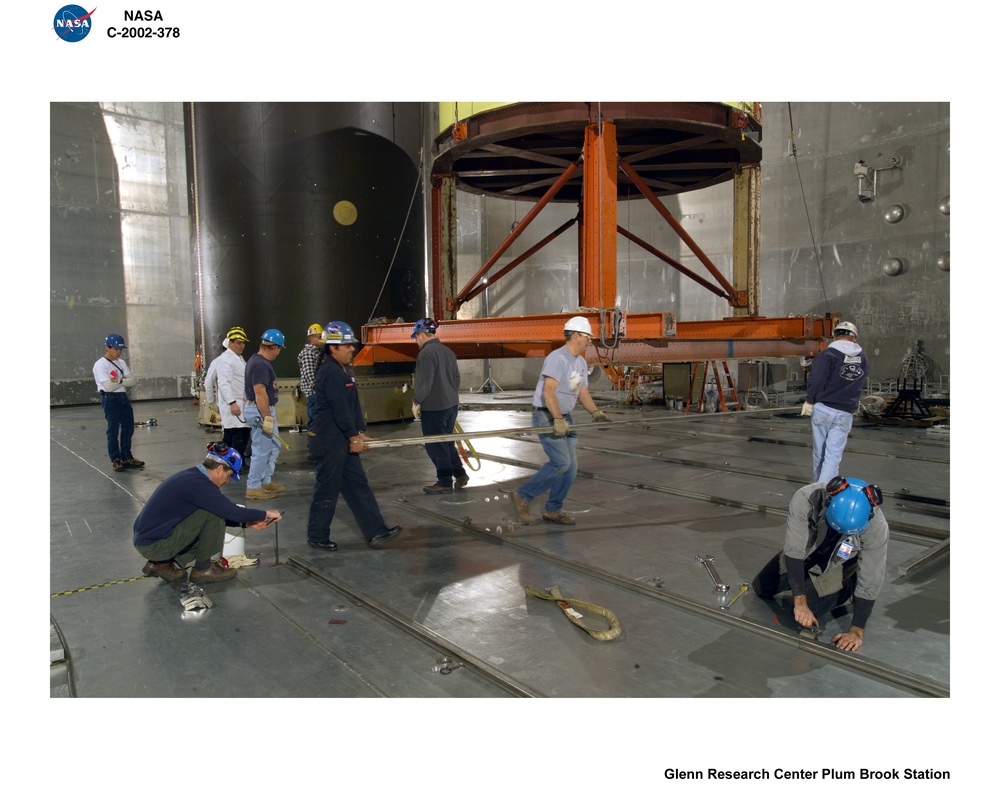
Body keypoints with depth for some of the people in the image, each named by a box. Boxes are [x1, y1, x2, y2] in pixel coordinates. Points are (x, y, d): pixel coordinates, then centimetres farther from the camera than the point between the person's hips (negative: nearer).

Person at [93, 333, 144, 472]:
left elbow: (132, 381, 2)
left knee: (128, 427, 11)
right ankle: (116, 460, 8)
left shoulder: (121, 362, 11)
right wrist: (124, 381, -8)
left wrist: (119, 380, -15)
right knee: (113, 430, -2)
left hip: (123, 397, 7)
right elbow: (108, 386, -20)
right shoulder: (100, 365, -11)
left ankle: (127, 458, 22)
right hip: (110, 399, -7)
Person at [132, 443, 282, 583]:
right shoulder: (198, 483, -20)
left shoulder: (192, 476, 9)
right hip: (153, 544, -10)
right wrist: (265, 514, -7)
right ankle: (203, 569, 0)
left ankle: (161, 563, 15)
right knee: (213, 514, -14)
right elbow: (232, 511, -21)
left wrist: (246, 523, 13)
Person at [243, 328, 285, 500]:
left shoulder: (256, 360, 13)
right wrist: (267, 418, -26)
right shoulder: (261, 365, -21)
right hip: (260, 411, -11)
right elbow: (260, 393, -27)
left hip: (265, 409, 11)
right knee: (262, 451, -2)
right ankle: (253, 487, 8)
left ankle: (266, 481, 28)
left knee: (274, 446, 18)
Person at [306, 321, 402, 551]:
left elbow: (353, 405, 16)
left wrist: (360, 432, 12)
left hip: (343, 440, 10)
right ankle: (317, 536, 17)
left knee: (358, 484, 9)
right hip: (328, 440, -10)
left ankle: (375, 531, 13)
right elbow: (340, 408, -21)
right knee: (328, 488, 1)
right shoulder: (330, 372, -18)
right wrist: (354, 437, -15)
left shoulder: (344, 370, 14)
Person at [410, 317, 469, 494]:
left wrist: (417, 402, -8)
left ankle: (444, 482, 11)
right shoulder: (448, 351, 9)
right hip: (451, 405, 9)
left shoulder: (426, 353, -18)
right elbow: (457, 378, 15)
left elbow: (424, 383, -21)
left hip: (433, 408, -9)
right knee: (447, 442, 20)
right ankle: (460, 475, 22)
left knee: (435, 446, 3)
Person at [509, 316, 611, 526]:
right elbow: (548, 392, -25)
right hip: (546, 416, -9)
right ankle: (523, 496, -1)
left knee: (570, 466, 6)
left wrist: (596, 413, -3)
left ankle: (553, 510, 18)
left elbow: (583, 394, 14)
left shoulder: (581, 362, 13)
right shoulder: (557, 358, -16)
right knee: (561, 463, -15)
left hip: (564, 417, 9)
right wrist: (558, 420, -32)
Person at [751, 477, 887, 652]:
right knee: (761, 589, 8)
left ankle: (848, 587, 9)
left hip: (839, 566, -2)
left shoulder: (877, 526, -37)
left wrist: (856, 632, -26)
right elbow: (793, 551, -33)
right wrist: (800, 602, -38)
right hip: (804, 553, 2)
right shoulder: (805, 498, -38)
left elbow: (870, 581, -28)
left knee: (813, 607, -19)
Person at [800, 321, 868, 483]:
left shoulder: (827, 354, -9)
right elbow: (859, 384, 14)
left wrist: (809, 402, -8)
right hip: (845, 413, 2)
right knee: (834, 455, 0)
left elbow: (816, 381, -15)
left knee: (819, 452, 11)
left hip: (823, 409, -2)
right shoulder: (863, 358, 9)